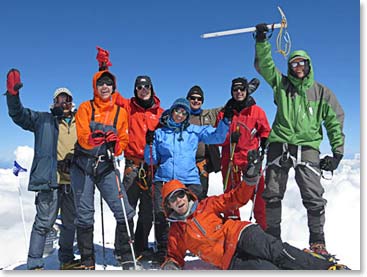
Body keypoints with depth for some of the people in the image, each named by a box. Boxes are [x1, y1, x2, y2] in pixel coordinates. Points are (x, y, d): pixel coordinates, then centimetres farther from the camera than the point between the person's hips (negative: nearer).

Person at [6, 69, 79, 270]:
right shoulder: (43, 120, 9)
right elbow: (18, 114, -1)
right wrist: (13, 94, -15)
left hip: (73, 180, 4)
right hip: (49, 179, -4)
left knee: (70, 222, 12)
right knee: (44, 222, -5)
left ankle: (66, 260, 26)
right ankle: (34, 264, 5)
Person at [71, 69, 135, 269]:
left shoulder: (120, 112, 7)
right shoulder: (86, 107, 1)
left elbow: (123, 139, 5)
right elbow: (82, 136, -11)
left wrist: (115, 145, -16)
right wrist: (92, 139, -29)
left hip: (107, 167, 1)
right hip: (83, 165, -1)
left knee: (125, 212, -8)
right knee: (84, 215, 5)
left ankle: (124, 254, 13)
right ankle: (87, 262, 19)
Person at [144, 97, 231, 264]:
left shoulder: (194, 131, 13)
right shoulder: (159, 133, 14)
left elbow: (216, 136, 7)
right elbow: (151, 160, 13)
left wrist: (225, 121, -7)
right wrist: (150, 144, -3)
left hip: (189, 181, 0)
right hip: (163, 180, 1)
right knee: (161, 216, -11)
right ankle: (163, 249, 4)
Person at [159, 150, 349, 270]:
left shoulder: (206, 205, 13)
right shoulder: (176, 232, 15)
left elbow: (237, 198, 11)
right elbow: (175, 255, 22)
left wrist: (251, 176, -5)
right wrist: (170, 265, -3)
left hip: (240, 235, 1)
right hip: (230, 261, -1)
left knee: (277, 251, -27)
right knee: (265, 269, -29)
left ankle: (330, 267, -27)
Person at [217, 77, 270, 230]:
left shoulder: (257, 111, 5)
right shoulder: (225, 112, 8)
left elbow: (265, 131, 14)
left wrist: (264, 145, -2)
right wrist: (229, 137, -11)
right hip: (229, 158, 2)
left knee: (258, 193, -6)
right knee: (230, 193, 8)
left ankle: (263, 226, 3)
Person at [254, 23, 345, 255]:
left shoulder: (322, 92, 10)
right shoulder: (281, 84, 12)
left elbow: (335, 121, 10)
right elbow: (264, 64, 3)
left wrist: (338, 152, 3)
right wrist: (262, 41, -11)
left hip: (307, 147, -1)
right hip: (279, 145, 1)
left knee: (314, 197, -7)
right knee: (272, 194, 2)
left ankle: (317, 241, 7)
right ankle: (272, 237, 14)